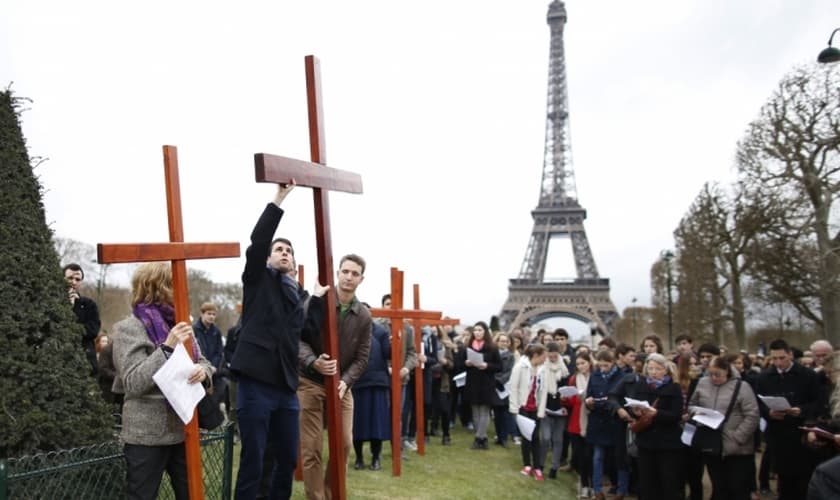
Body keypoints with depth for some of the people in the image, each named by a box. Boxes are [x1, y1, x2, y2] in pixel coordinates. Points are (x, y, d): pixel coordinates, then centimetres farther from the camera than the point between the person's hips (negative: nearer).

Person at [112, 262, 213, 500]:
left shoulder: (178, 323, 9)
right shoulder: (129, 328, -9)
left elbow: (202, 361, 11)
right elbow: (133, 383, -17)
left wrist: (203, 370, -13)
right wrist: (167, 347, -25)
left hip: (182, 429, 6)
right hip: (146, 435, -6)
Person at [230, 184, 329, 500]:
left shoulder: (295, 296, 20)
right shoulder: (258, 279, 5)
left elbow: (310, 334, 14)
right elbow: (257, 242, -12)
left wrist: (318, 298, 15)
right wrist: (279, 199, -15)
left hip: (287, 388, 6)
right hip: (256, 385, -6)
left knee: (288, 460, 14)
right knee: (252, 464, -1)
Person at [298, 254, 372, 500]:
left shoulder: (364, 316, 0)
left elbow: (362, 357, 0)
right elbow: (299, 338, -14)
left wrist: (345, 381, -16)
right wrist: (313, 362, -32)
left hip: (342, 385, 3)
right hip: (310, 382, -3)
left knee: (344, 443, 4)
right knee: (311, 448, -1)